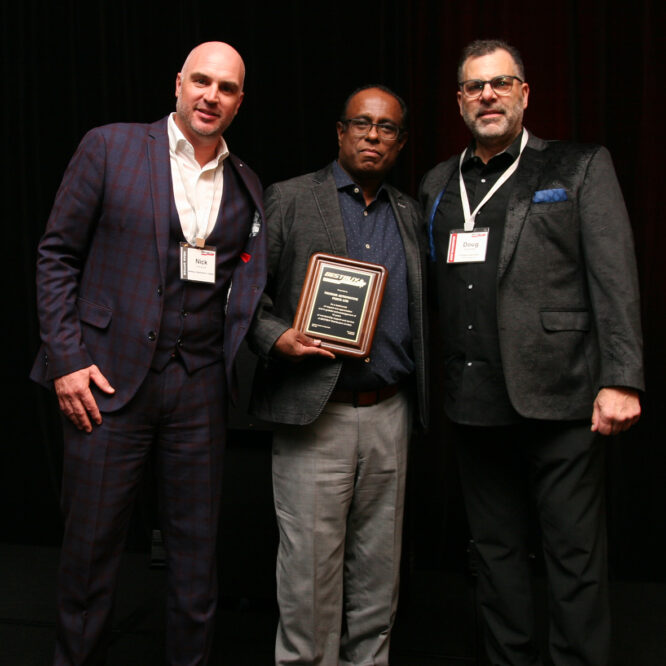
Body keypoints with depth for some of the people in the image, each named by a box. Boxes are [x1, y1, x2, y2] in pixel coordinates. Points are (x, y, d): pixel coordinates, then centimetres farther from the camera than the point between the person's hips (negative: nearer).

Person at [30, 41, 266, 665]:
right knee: (90, 544, 7)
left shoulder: (246, 186, 11)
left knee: (196, 546, 11)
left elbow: (246, 284, 12)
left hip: (199, 386, 3)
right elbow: (57, 254, 0)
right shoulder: (110, 147, 1)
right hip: (109, 378, -3)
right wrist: (66, 357, -7)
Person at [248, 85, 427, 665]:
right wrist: (276, 337, -17)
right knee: (310, 568, 1)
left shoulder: (409, 214, 15)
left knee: (377, 569, 13)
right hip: (314, 415, -4)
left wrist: (416, 392, 7)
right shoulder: (289, 200, 1)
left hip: (389, 415, 5)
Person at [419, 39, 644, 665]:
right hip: (474, 402, 4)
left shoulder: (581, 167, 3)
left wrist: (620, 379, -14)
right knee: (495, 549, 15)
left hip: (558, 398, -4)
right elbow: (431, 290, 11)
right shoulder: (438, 184, 14)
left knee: (575, 558, 3)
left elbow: (615, 278, -4)